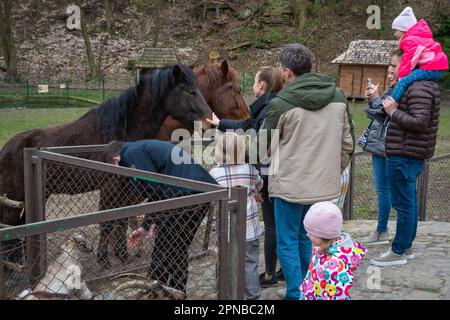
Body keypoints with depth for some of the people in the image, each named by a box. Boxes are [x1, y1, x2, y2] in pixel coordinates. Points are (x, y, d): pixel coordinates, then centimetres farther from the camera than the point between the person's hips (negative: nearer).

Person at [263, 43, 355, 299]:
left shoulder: (281, 103, -13)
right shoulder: (338, 98, 2)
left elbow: (264, 145, -1)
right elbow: (348, 144, 8)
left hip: (290, 185, -5)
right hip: (324, 185, 6)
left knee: (288, 243, 8)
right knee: (308, 239, 20)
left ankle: (296, 295, 10)